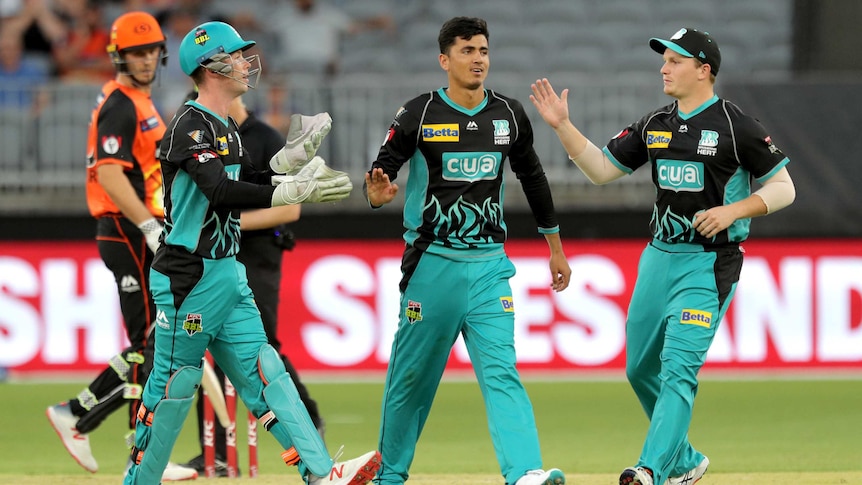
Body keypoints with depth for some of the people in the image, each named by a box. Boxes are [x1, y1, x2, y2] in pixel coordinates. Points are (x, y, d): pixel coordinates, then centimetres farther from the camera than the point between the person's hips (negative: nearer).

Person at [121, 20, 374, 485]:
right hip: (188, 278, -9)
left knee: (261, 370, 1)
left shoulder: (228, 128, 16)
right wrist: (291, 191, -32)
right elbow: (221, 192, -28)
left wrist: (289, 159, 10)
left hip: (227, 273, 9)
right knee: (175, 382, -3)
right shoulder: (190, 126, -15)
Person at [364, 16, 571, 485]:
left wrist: (556, 249, 25)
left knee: (501, 371, -11)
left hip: (488, 266, 2)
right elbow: (380, 174, -5)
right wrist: (378, 194, -30)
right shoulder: (419, 114, -5)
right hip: (432, 265, -2)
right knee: (411, 375, 7)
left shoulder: (509, 115, 6)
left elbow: (532, 178, 19)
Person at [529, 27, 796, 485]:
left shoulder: (736, 126, -9)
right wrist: (562, 125, 1)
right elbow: (601, 168, 12)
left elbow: (783, 188, -5)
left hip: (709, 266, -7)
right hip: (659, 258, 7)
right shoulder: (655, 125, 9)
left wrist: (732, 210, -19)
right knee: (641, 368, 12)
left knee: (678, 367, -17)